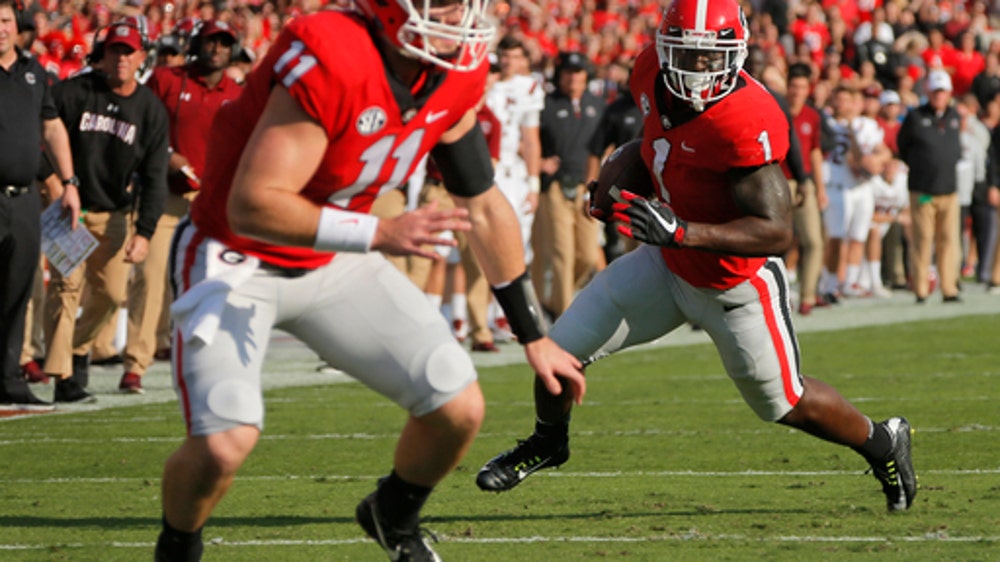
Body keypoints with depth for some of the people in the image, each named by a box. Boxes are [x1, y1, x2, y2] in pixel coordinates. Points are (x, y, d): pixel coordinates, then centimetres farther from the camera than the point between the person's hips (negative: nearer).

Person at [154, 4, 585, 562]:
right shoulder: (327, 60, -32)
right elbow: (251, 206, -34)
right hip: (237, 261, -6)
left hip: (334, 263, 7)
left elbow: (484, 206, 6)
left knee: (460, 410, -1)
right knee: (222, 446, -24)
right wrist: (381, 233, -39)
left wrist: (534, 336, 12)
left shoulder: (458, 75, -9)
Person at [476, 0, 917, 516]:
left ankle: (882, 443, 42)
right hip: (669, 265, 6)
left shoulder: (746, 123, -36)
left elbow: (777, 233, -36)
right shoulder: (653, 73, -13)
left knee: (785, 404, 13)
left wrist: (682, 232, -44)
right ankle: (548, 441, 35)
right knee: (560, 350, 3)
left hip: (737, 289, -6)